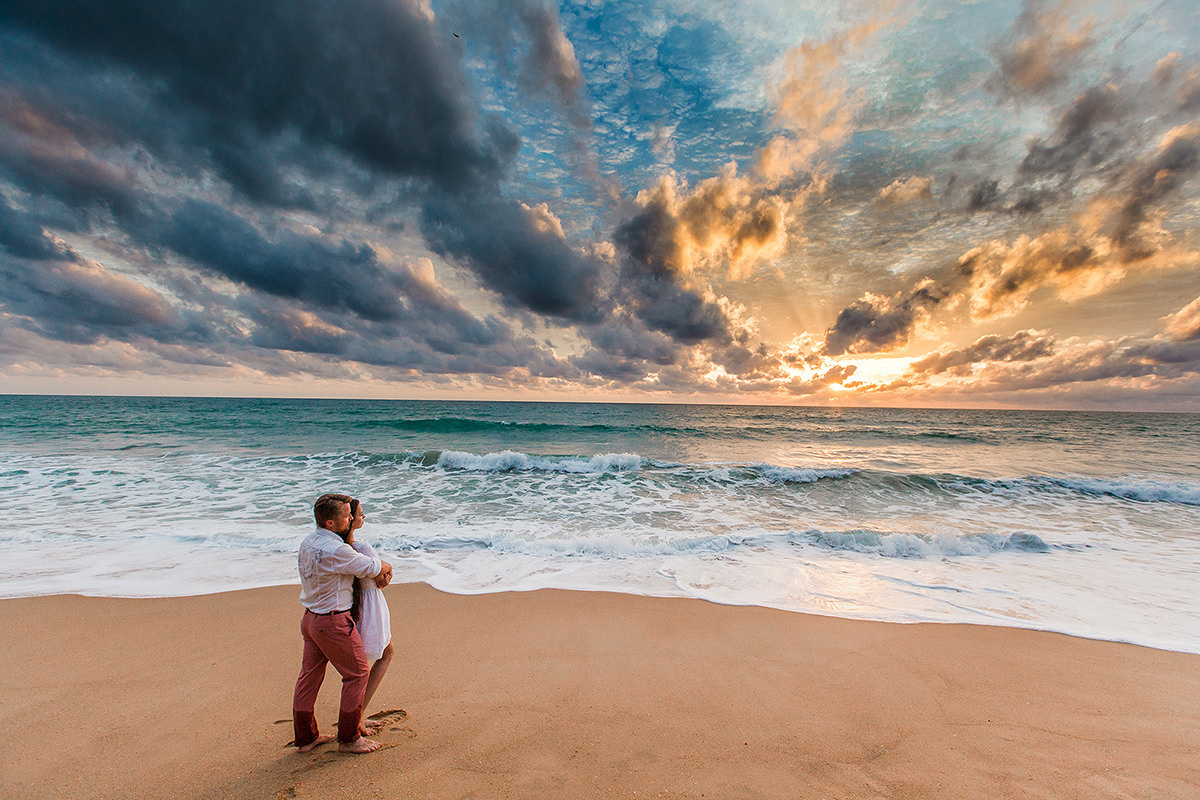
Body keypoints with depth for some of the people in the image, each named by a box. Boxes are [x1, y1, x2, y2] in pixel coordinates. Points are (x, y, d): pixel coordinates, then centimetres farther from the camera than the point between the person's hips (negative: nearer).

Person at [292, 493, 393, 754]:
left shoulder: (307, 544, 2)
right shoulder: (336, 551, -29)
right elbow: (376, 568, -19)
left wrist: (378, 573, 3)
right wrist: (387, 569, 4)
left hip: (310, 617, 9)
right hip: (333, 622, -9)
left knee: (309, 674, 20)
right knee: (357, 673, 7)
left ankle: (305, 737, 36)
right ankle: (349, 738, 19)